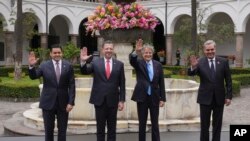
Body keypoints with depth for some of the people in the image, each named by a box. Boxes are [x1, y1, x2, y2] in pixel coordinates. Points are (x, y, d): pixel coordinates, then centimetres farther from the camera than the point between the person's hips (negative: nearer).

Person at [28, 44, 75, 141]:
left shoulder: (68, 66, 0)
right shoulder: (44, 65, 0)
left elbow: (72, 85, -1)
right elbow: (33, 76, -3)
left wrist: (71, 102, -8)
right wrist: (31, 66, -22)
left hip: (63, 102, 0)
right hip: (48, 102, 0)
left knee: (62, 130, 9)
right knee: (49, 130, 9)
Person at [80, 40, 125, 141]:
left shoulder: (119, 64, 3)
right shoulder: (95, 63, 2)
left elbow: (122, 84, 3)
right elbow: (84, 71, -8)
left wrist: (122, 100, -1)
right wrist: (83, 61, -27)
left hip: (113, 100, 1)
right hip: (99, 100, 0)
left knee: (112, 128, 9)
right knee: (100, 128, 8)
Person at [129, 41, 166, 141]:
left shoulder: (158, 65, 4)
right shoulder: (139, 63, -1)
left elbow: (161, 83, 5)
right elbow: (132, 60, -25)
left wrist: (162, 98, 1)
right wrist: (136, 52, -45)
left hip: (154, 97, 2)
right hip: (142, 97, -1)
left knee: (155, 123, 8)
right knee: (142, 123, 6)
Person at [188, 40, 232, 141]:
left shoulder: (223, 62, 0)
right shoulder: (200, 62, -4)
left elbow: (228, 80, 2)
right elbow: (190, 73, -19)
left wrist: (229, 96, -3)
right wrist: (193, 67, -40)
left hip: (219, 98, 1)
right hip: (205, 98, -1)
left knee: (217, 125, 11)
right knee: (204, 125, 7)